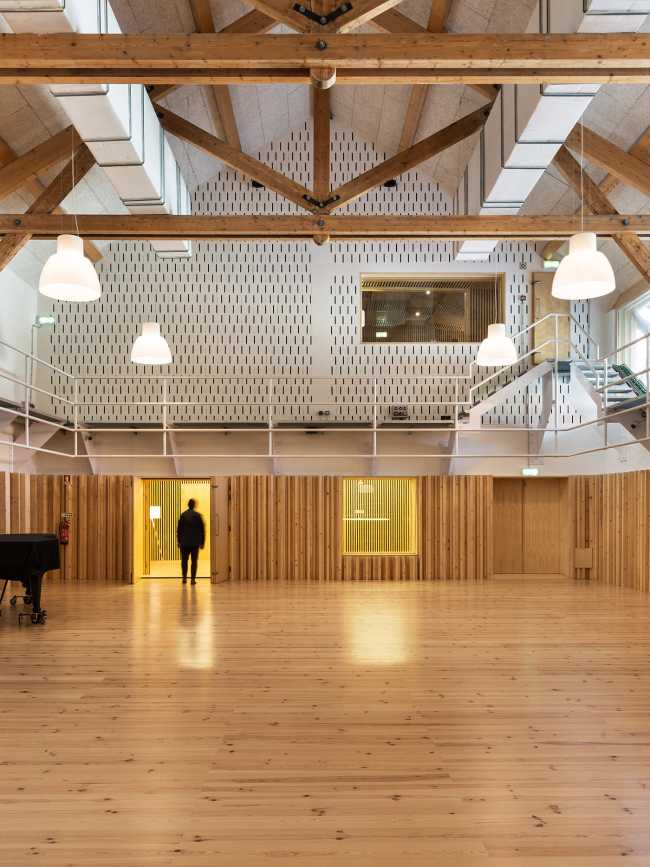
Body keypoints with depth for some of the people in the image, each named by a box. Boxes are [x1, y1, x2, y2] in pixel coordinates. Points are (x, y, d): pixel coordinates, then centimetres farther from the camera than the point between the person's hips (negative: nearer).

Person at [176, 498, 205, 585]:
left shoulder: (183, 515, -1)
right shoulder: (198, 515, -3)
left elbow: (179, 529, 1)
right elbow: (202, 529, -1)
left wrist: (179, 541, 7)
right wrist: (202, 542, 6)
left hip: (184, 542, 1)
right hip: (195, 543, -1)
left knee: (184, 560, 12)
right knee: (194, 561, 3)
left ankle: (184, 577, 9)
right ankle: (193, 579, -1)